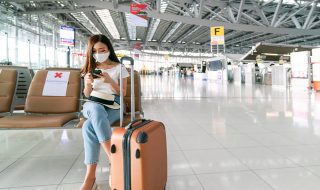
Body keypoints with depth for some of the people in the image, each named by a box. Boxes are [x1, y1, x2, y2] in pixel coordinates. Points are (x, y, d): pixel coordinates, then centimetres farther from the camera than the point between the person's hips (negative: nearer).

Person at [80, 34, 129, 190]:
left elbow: (123, 93, 3)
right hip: (92, 106, 2)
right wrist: (88, 84, -10)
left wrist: (110, 81, -15)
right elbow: (87, 95, 13)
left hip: (113, 105, -2)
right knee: (97, 109, -39)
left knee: (89, 127, -34)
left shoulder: (119, 67, 5)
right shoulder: (90, 68, 14)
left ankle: (90, 177, -26)